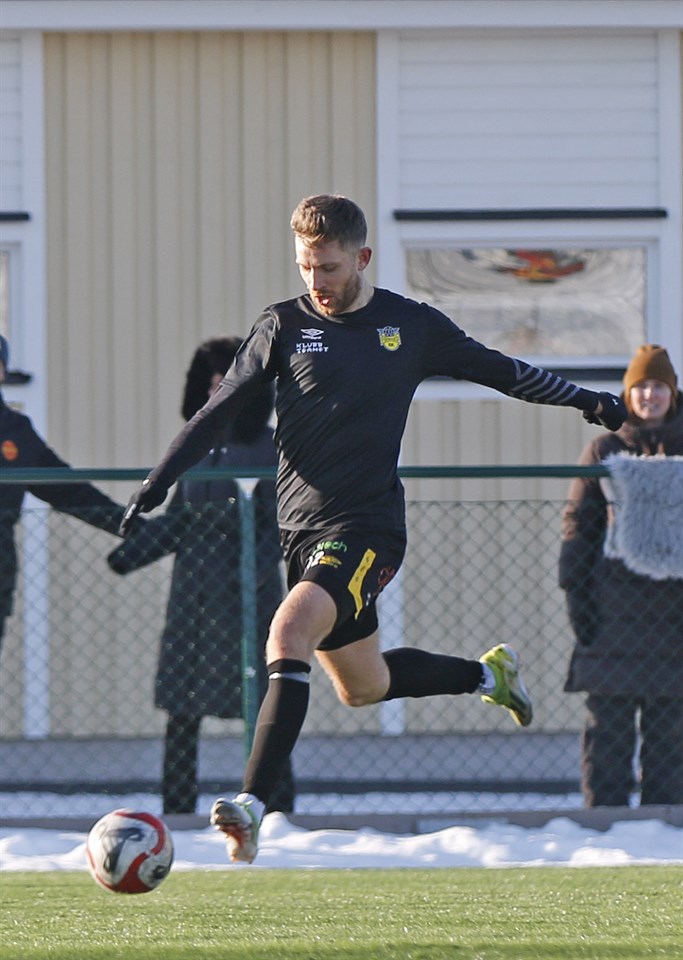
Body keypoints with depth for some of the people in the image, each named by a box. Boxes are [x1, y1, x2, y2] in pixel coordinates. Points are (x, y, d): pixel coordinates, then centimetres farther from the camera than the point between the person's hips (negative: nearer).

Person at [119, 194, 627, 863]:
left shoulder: (412, 326, 3)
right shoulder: (283, 326, 4)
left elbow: (500, 372, 18)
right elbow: (218, 412, 6)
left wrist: (588, 401, 22)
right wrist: (155, 483, -4)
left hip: (369, 527, -4)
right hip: (302, 528, 4)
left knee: (288, 634, -27)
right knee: (362, 687, 14)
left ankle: (252, 803, -33)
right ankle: (488, 674, 41)